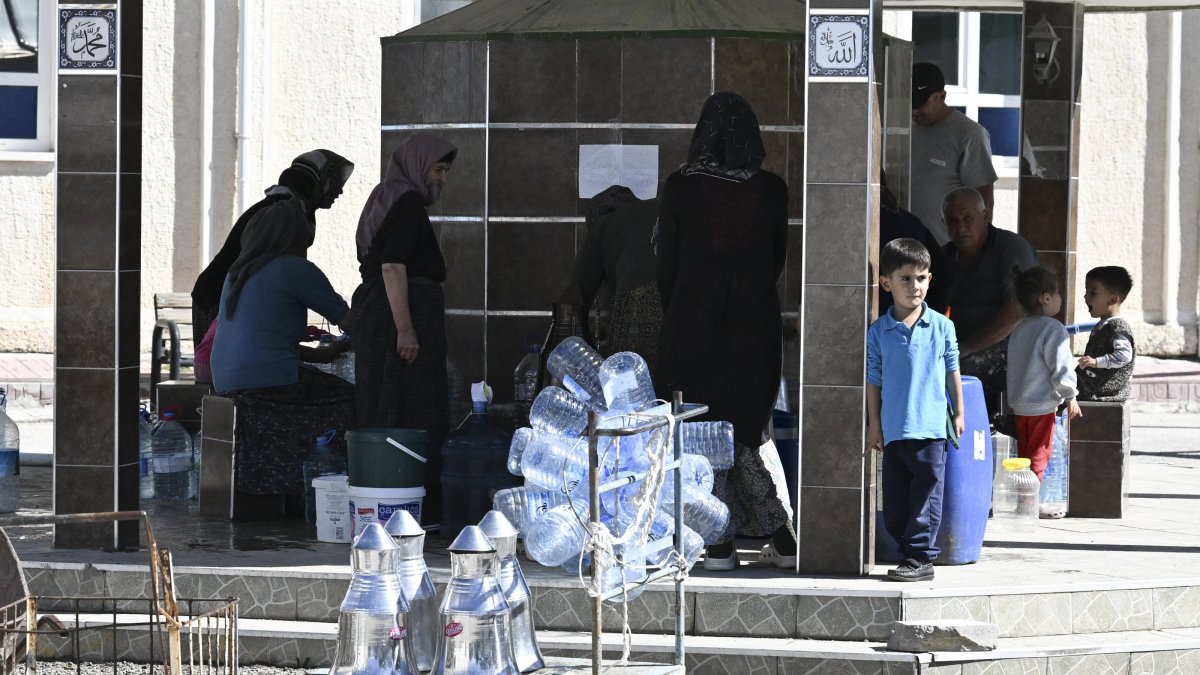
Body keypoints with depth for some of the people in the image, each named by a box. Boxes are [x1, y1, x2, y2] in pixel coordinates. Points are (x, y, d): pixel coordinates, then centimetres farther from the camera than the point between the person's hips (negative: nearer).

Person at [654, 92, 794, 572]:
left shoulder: (680, 187, -8)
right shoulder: (771, 190, -3)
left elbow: (666, 260, -3)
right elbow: (778, 257, 5)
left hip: (693, 322, -2)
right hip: (756, 324, 2)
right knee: (751, 429, 15)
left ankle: (720, 543, 4)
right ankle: (781, 536, 8)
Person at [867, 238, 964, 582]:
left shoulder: (942, 326, 1)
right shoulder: (878, 332, 2)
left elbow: (952, 371, 9)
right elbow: (873, 380, 6)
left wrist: (958, 413, 10)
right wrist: (874, 425, 5)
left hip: (931, 426, -2)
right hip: (893, 428, 2)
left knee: (926, 494, -3)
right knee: (895, 501, 7)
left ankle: (921, 557, 2)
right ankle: (912, 553, 18)